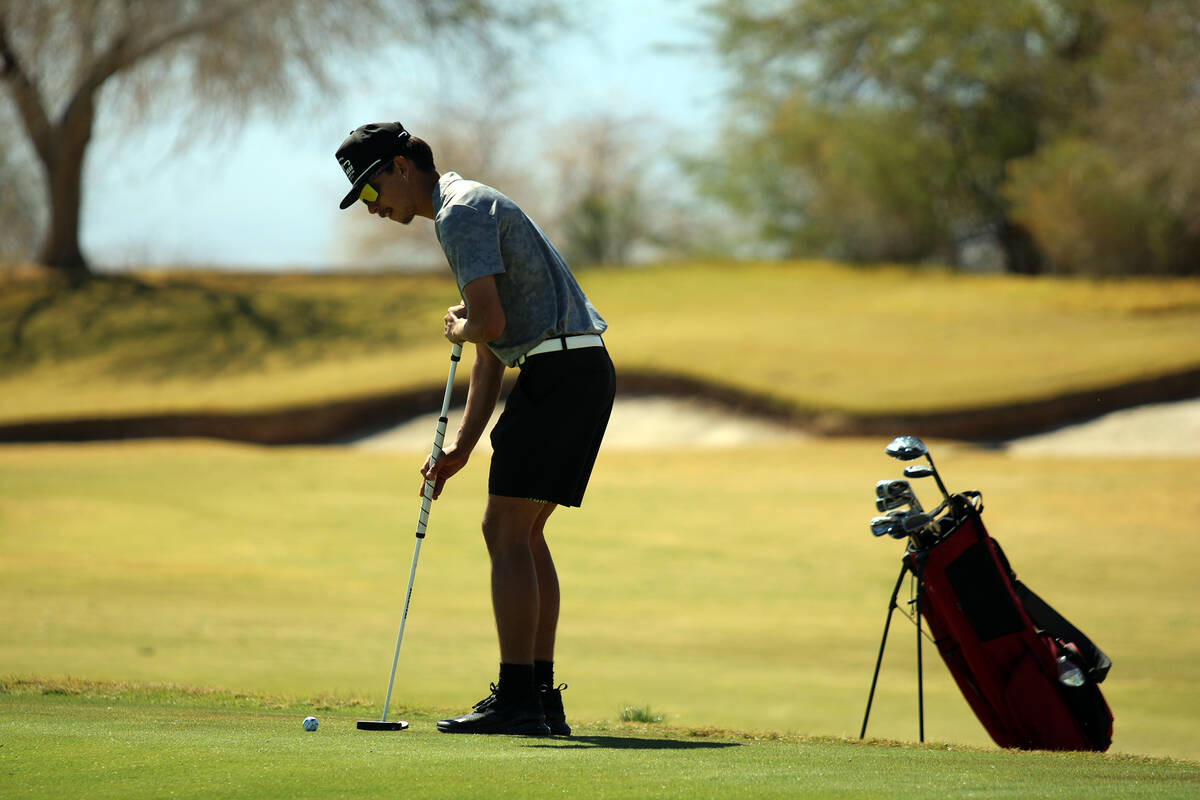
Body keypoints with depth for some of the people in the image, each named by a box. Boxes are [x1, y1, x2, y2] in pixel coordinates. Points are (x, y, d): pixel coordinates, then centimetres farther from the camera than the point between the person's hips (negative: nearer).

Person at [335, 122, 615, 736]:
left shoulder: (461, 212, -10)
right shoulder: (469, 211, 24)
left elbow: (490, 324, -21)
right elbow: (490, 355, 25)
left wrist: (458, 328, 3)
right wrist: (460, 448, 20)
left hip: (558, 370, -10)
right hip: (586, 370, 10)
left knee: (506, 531, -9)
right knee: (524, 534, 13)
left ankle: (516, 700, -11)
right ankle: (541, 696, 12)